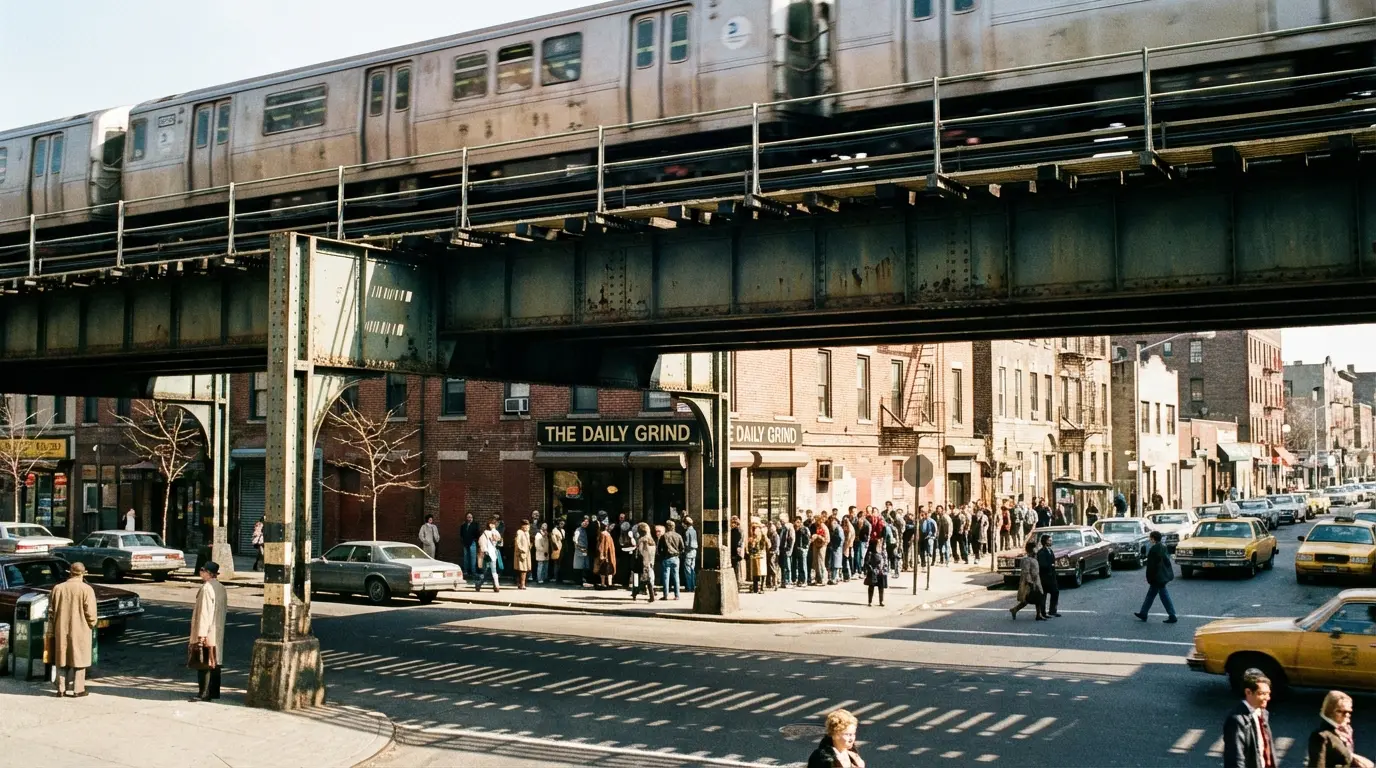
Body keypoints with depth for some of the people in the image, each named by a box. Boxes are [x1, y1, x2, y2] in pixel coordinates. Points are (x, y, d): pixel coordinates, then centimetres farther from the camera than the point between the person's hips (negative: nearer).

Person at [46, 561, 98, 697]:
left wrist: (50, 632, 12)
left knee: (62, 660, 13)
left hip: (61, 630, 3)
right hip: (80, 630, -3)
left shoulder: (58, 588, 2)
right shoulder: (86, 589, -11)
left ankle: (61, 689, 14)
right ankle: (78, 689, 6)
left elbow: (51, 611, 6)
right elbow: (90, 612, -12)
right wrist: (92, 624, 7)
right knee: (78, 659, 5)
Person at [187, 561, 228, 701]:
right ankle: (214, 692, 17)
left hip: (207, 632, -9)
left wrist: (201, 633, -19)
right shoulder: (221, 587, 11)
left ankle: (204, 694, -4)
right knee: (214, 662, 12)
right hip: (218, 632, 9)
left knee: (204, 663, -5)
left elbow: (204, 611, -19)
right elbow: (224, 608, 14)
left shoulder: (207, 588, -16)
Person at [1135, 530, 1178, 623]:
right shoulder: (1163, 547, 7)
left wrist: (1149, 578, -11)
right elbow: (1167, 560, 13)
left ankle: (1172, 616, 0)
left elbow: (1151, 565, -18)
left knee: (1164, 595, -3)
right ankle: (1143, 613, 24)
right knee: (1150, 594, 16)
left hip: (1157, 576, -10)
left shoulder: (1154, 549, -20)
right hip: (1163, 575, 10)